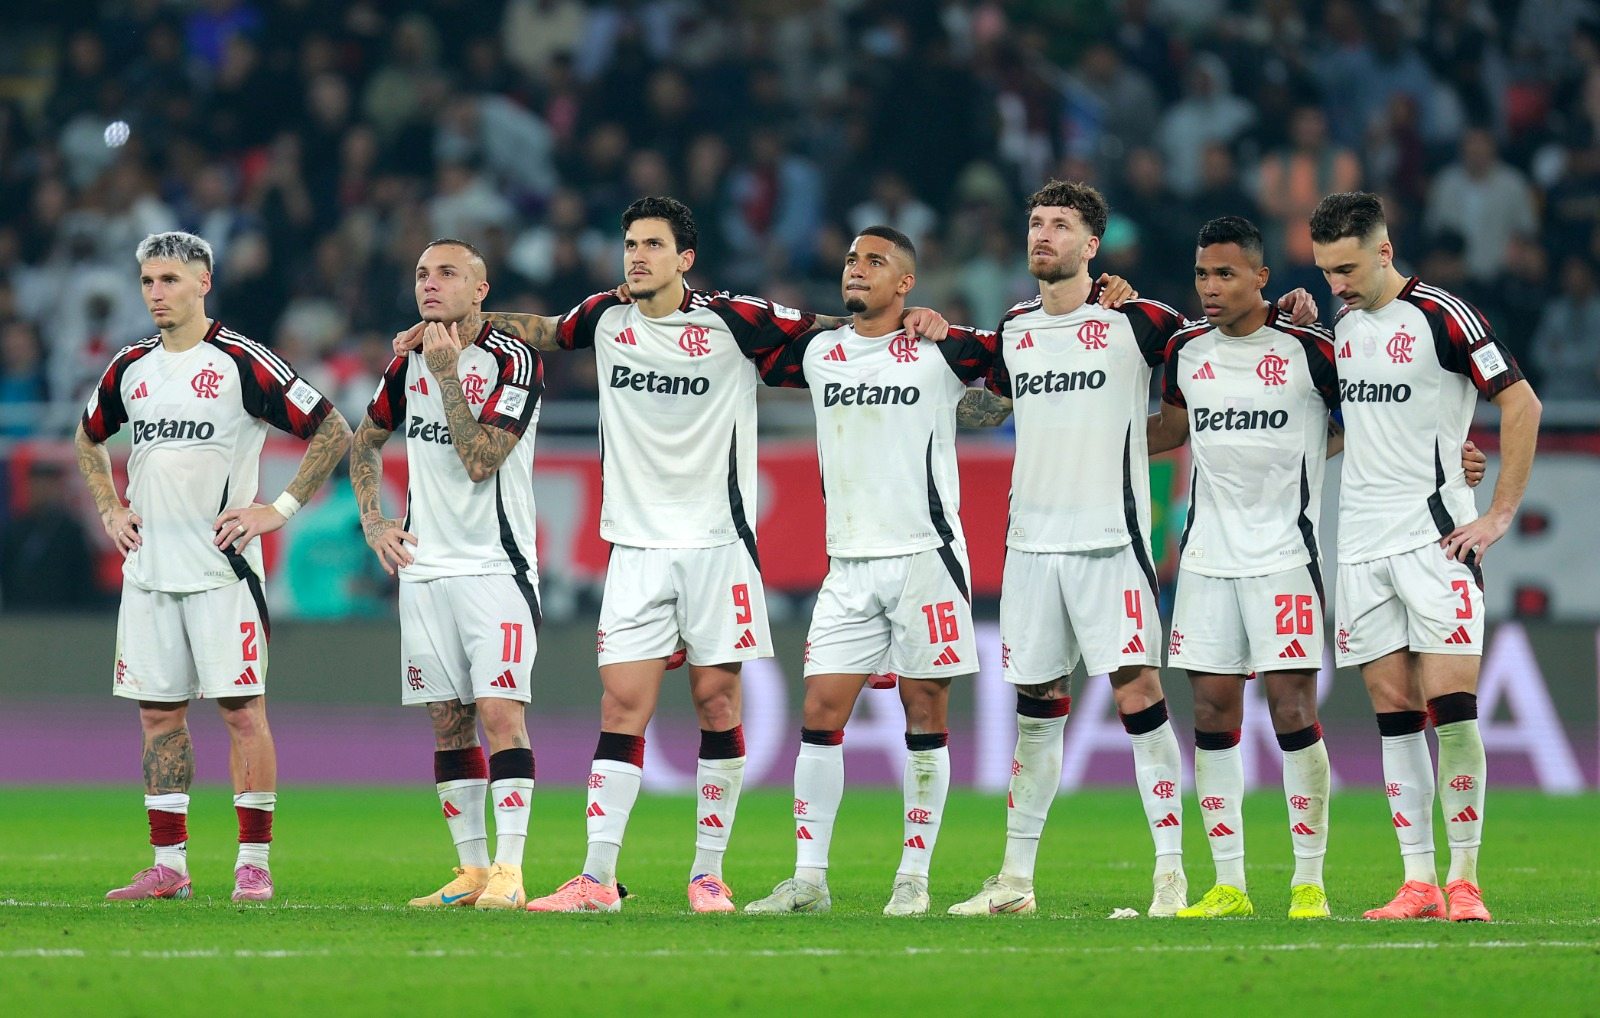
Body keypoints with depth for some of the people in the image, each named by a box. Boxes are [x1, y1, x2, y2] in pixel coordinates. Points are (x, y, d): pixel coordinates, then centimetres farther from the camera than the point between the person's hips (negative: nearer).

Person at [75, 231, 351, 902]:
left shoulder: (241, 362, -7)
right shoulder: (131, 368, 11)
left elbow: (332, 432, -6)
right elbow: (89, 440, 31)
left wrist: (280, 509, -9)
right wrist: (109, 509, 17)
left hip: (222, 568, -6)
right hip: (149, 569, 6)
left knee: (241, 708, -6)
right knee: (159, 713, 6)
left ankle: (253, 863, -3)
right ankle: (169, 865, 11)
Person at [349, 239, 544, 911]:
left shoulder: (513, 362, -10)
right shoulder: (409, 363, 8)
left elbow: (479, 461, -19)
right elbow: (365, 441, 25)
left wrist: (446, 372, -17)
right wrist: (373, 520, 11)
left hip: (496, 567, -6)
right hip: (424, 570, 6)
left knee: (500, 711, -14)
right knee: (448, 721, 7)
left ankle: (508, 870, -16)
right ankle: (472, 869, 12)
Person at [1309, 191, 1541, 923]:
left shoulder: (1441, 317, -8)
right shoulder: (1342, 326, 13)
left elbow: (1521, 405, -8)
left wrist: (1500, 515, -10)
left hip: (1434, 539, -6)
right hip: (1361, 546, 6)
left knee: (1451, 704, -11)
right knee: (1394, 713, 3)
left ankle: (1464, 881, -5)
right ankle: (1418, 883, 4)